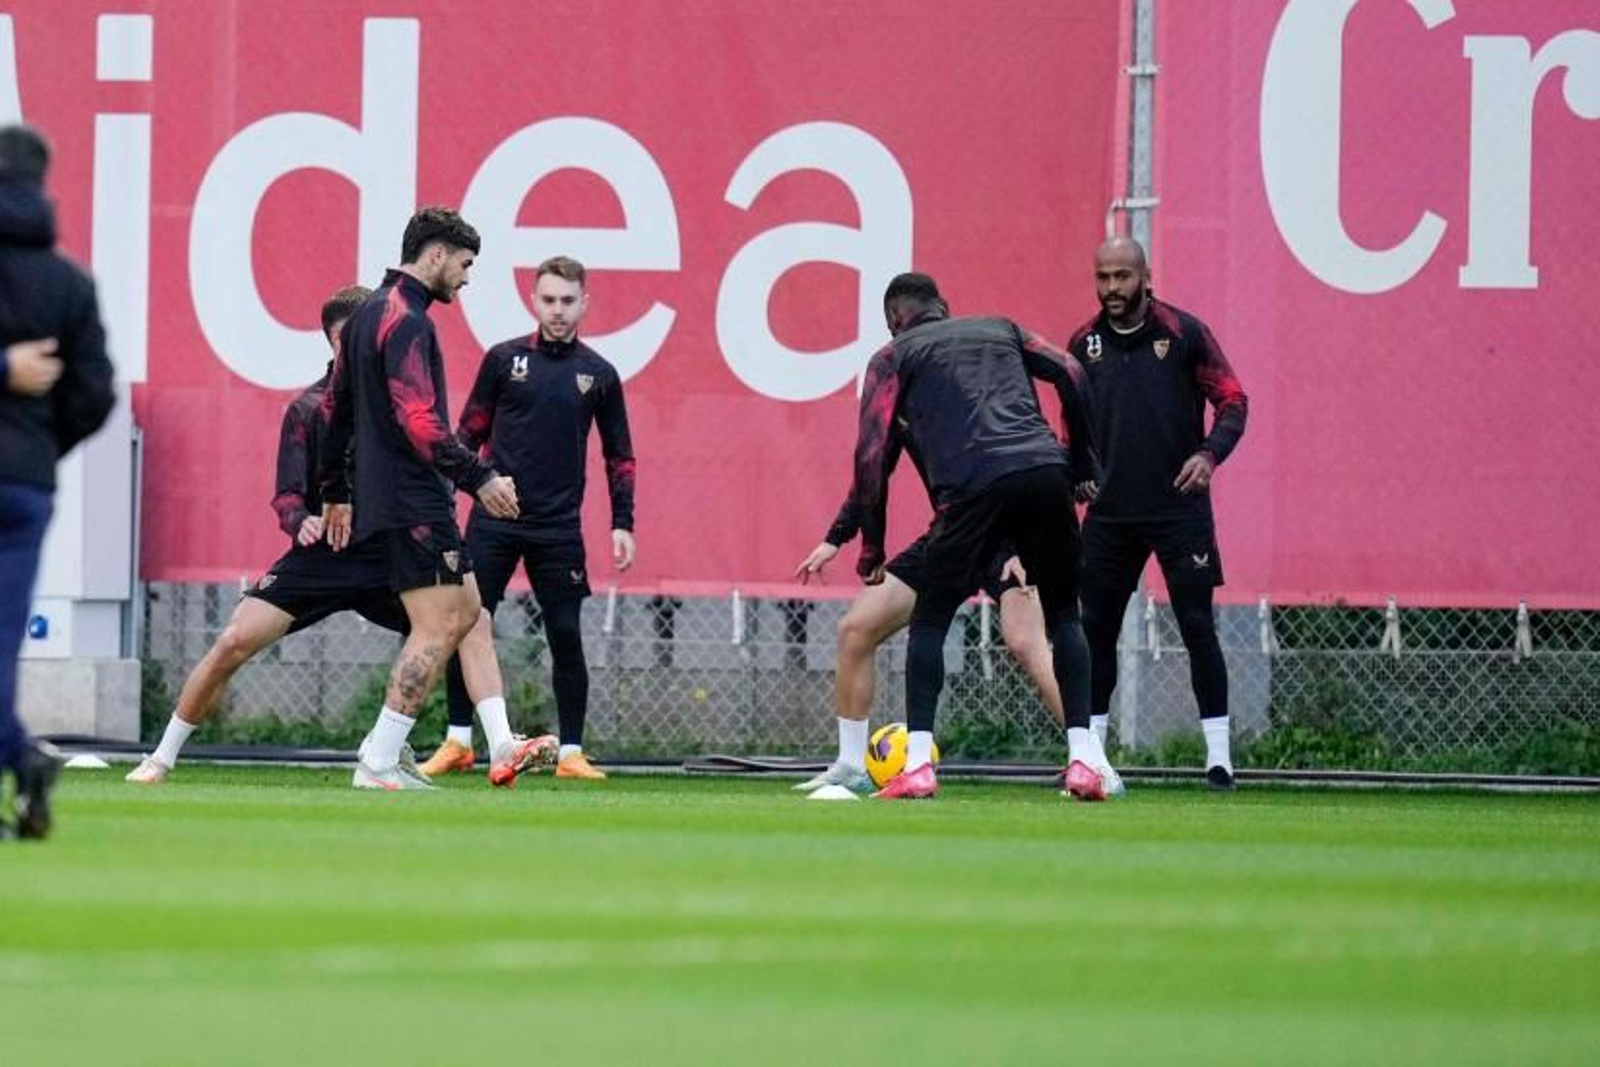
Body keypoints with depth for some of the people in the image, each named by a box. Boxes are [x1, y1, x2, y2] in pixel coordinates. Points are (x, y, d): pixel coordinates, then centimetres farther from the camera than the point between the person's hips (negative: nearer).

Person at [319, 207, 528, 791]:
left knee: (465, 612, 14)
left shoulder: (369, 313, 17)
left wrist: (336, 494, 30)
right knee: (438, 627, -9)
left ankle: (386, 744, 13)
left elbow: (337, 408, 24)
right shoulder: (405, 321, -14)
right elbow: (420, 423, -23)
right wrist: (480, 478, -21)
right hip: (413, 502, -11)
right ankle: (379, 764, -9)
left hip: (384, 497, 11)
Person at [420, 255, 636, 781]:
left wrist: (622, 525, 5)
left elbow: (619, 455, 12)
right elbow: (470, 432, 9)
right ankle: (458, 743, 6)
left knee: (566, 636, -2)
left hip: (559, 530, 0)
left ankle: (571, 752, 6)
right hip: (494, 521, 0)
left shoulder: (599, 374, 6)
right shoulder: (504, 359, 4)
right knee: (467, 627, -3)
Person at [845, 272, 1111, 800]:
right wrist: (1082, 464, 20)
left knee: (930, 621, 13)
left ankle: (918, 765, 1)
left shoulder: (893, 357, 20)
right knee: (1064, 615, 19)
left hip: (974, 487, -3)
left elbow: (872, 452, 10)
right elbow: (1069, 374, 15)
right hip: (1046, 473, 3)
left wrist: (872, 544, 16)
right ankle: (1083, 757, 8)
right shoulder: (1000, 329, 30)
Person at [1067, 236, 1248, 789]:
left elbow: (1232, 401, -3)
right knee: (1095, 630, 5)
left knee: (1197, 628, -7)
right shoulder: (1084, 343, 7)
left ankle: (1219, 758, -2)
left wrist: (1209, 454, -19)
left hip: (1179, 509, -4)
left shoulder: (1183, 332, -4)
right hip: (1110, 512, 4)